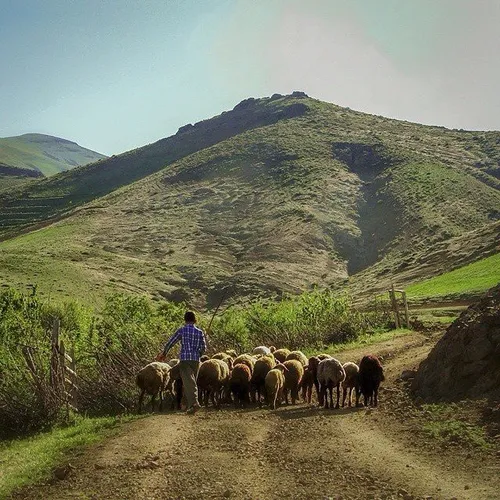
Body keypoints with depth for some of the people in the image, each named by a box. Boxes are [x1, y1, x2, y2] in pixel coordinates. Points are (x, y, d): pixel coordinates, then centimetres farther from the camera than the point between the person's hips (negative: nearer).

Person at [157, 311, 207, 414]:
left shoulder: (182, 330, -1)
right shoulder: (200, 332, 7)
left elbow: (170, 343, 3)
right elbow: (203, 348, 6)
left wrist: (163, 354, 18)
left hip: (184, 359, -3)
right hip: (196, 360, 3)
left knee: (188, 383, -10)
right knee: (192, 382, 15)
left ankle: (194, 403, -26)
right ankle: (189, 404, 19)